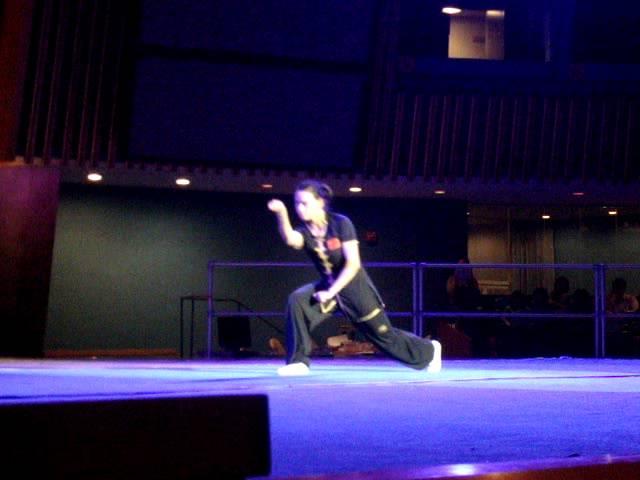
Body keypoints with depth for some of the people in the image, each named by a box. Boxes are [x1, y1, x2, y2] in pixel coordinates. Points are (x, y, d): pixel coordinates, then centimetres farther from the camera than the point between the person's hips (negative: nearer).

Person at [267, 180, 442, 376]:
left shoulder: (341, 224, -21)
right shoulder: (304, 232, -11)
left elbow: (353, 264, -24)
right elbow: (290, 239, -38)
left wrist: (331, 292, -28)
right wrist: (282, 213, -53)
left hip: (354, 287, -4)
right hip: (327, 285, 4)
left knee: (384, 335, 7)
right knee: (297, 300, -23)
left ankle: (430, 350, 33)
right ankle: (298, 362, -14)